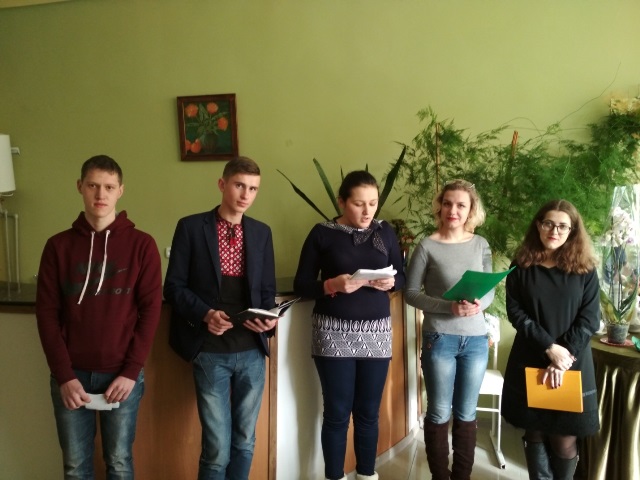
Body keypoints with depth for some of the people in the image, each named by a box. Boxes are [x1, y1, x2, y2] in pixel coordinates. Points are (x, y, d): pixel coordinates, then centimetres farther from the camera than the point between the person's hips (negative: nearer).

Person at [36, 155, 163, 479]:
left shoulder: (141, 245, -2)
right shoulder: (59, 246, 2)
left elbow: (150, 310, -5)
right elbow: (47, 313, -1)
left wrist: (131, 371, -10)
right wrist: (64, 375, -7)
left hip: (121, 374, -1)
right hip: (71, 375, 1)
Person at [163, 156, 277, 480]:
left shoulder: (262, 232, 7)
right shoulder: (191, 227, -4)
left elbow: (267, 289, 11)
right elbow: (174, 287, -4)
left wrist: (269, 318, -9)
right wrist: (204, 314, -20)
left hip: (252, 350, 4)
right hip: (211, 352, -4)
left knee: (245, 441, 14)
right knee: (217, 448, 0)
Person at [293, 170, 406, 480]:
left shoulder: (385, 232, 5)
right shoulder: (322, 233, -4)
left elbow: (402, 276, 11)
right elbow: (301, 286, -4)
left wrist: (390, 282, -11)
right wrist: (332, 285, -21)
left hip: (376, 332, 3)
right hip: (334, 333, -2)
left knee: (368, 411, 11)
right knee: (337, 412, 5)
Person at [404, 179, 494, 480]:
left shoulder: (480, 245, 3)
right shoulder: (427, 246, -7)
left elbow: (491, 289, 7)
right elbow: (411, 292, -8)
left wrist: (480, 305, -16)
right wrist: (449, 307, -21)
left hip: (476, 339, 3)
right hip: (439, 339, -3)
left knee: (466, 414, 14)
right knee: (439, 413, 8)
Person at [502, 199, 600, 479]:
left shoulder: (584, 269, 1)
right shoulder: (521, 267, 1)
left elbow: (589, 319, -4)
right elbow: (515, 312, -5)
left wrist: (564, 358, -14)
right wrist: (549, 347, -15)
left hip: (573, 364, 0)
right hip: (530, 363, 1)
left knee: (564, 439, 2)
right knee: (535, 434, 8)